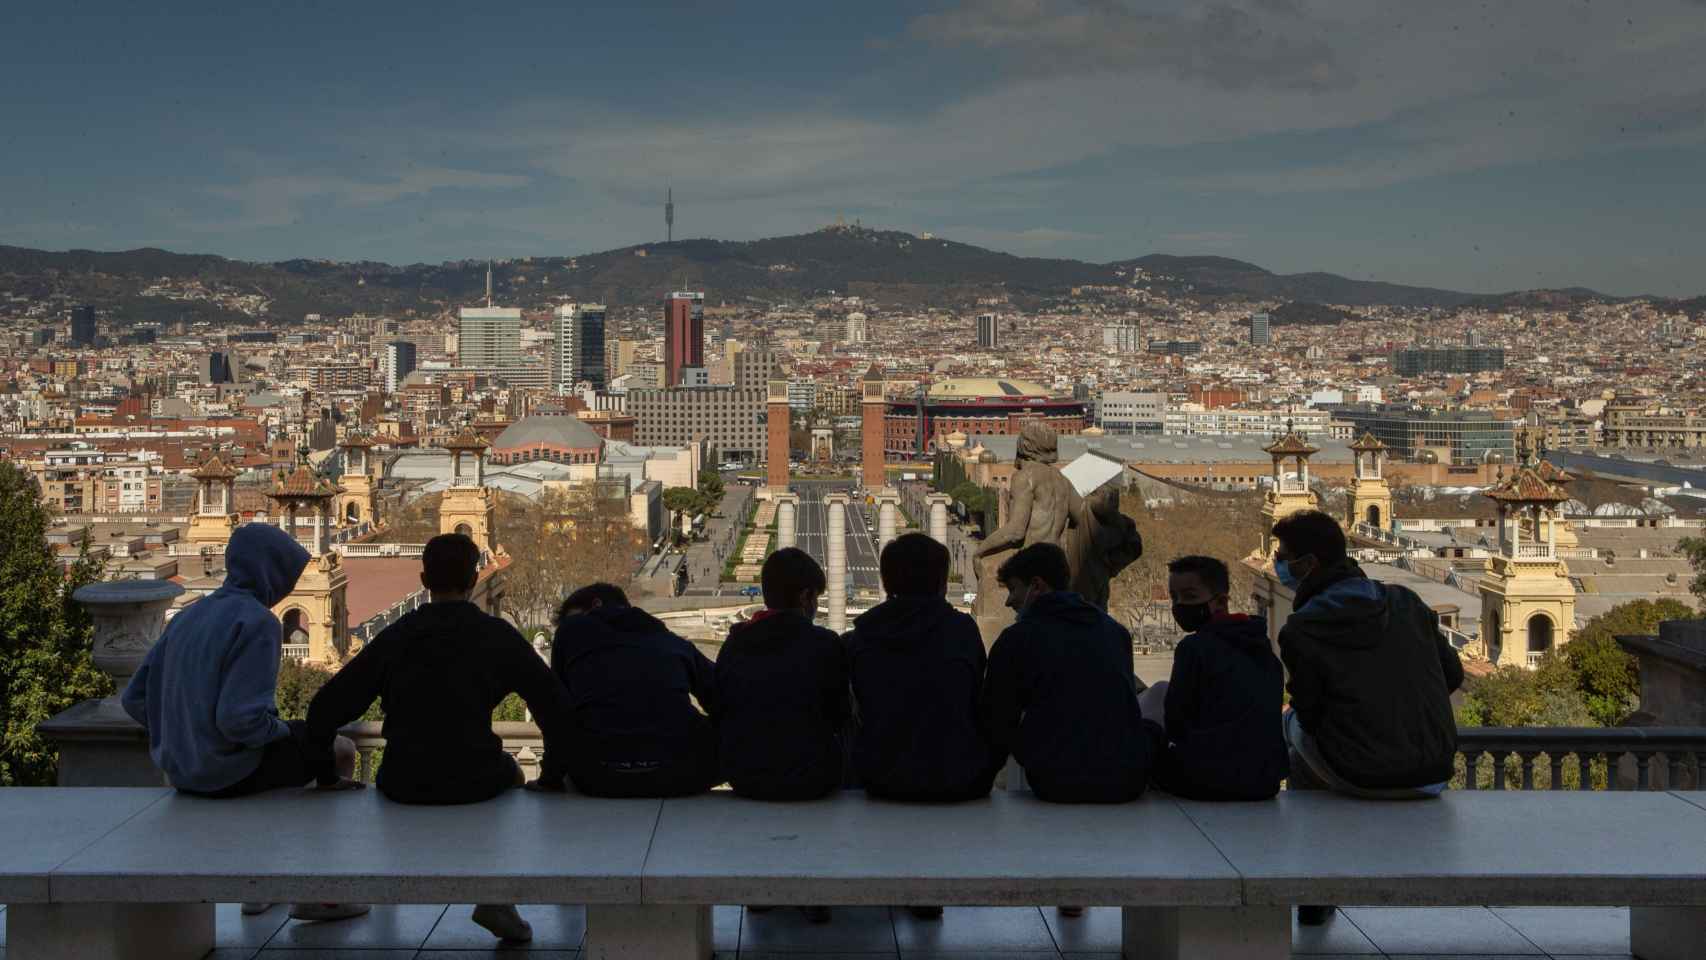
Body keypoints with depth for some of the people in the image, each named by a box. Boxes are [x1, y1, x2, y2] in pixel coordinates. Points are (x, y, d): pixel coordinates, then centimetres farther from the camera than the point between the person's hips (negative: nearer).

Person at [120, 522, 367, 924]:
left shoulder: (188, 618, 7)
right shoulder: (257, 623, -18)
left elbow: (135, 699, 7)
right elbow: (241, 717, -26)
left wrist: (188, 738, 17)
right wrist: (286, 732, -5)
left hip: (182, 768, 8)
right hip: (234, 769, -8)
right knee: (341, 751, 16)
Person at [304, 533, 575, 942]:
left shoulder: (394, 637, 3)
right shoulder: (497, 635, -2)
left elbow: (326, 708, 0)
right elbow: (555, 705, -6)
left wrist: (326, 777, 12)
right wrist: (553, 773, 6)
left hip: (402, 784, 2)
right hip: (476, 780, -2)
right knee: (510, 773, 33)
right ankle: (497, 899, 22)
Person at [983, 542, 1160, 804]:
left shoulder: (1016, 639, -2)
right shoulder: (1116, 630, 10)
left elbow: (997, 720, 2)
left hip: (1056, 787, -2)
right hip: (1127, 783, 3)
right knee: (1150, 726, 32)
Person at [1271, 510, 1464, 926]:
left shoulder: (1300, 631, -11)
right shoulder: (1405, 602, 3)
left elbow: (1309, 713, -4)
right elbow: (1453, 675, 11)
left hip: (1362, 778, -5)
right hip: (1434, 775, 5)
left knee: (1295, 724, 26)